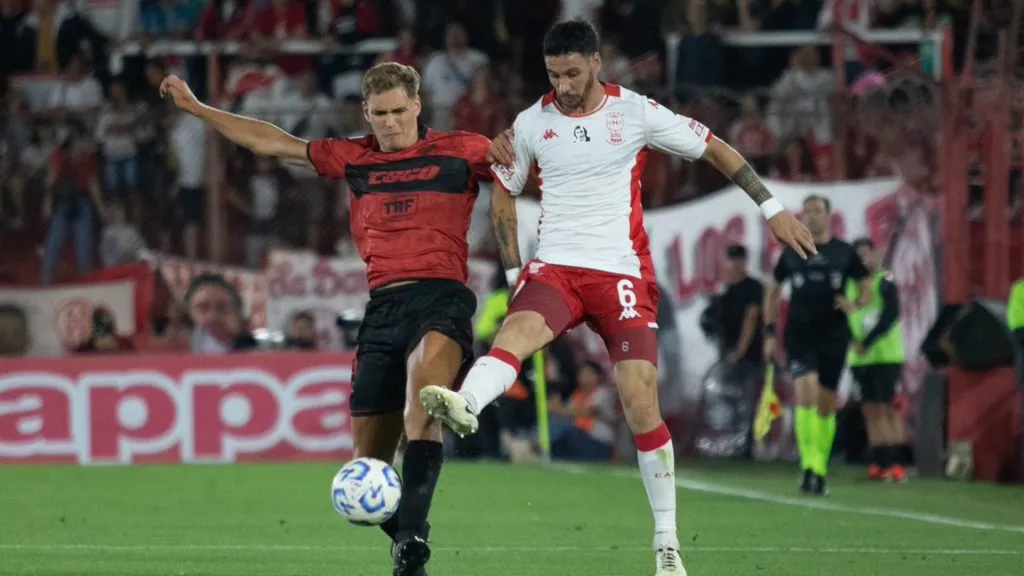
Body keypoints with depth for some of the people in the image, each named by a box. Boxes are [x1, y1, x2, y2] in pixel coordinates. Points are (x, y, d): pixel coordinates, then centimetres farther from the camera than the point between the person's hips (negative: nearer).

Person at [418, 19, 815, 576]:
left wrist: (772, 208, 4)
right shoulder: (531, 123, 5)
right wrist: (512, 271, 9)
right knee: (517, 329, -32)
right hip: (555, 266, 2)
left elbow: (714, 149, 6)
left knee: (641, 401, -9)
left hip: (622, 273, -2)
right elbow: (504, 195, 18)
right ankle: (463, 406, -63)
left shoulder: (635, 113, -2)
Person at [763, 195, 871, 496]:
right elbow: (772, 292, 15)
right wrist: (770, 333, 9)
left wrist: (855, 305, -11)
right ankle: (809, 465, -21)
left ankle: (820, 471, 19)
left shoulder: (844, 253, 4)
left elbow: (867, 289, 11)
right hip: (799, 334, -1)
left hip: (833, 335, 1)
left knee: (826, 404, 6)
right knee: (806, 392, -20)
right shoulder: (792, 253, 6)